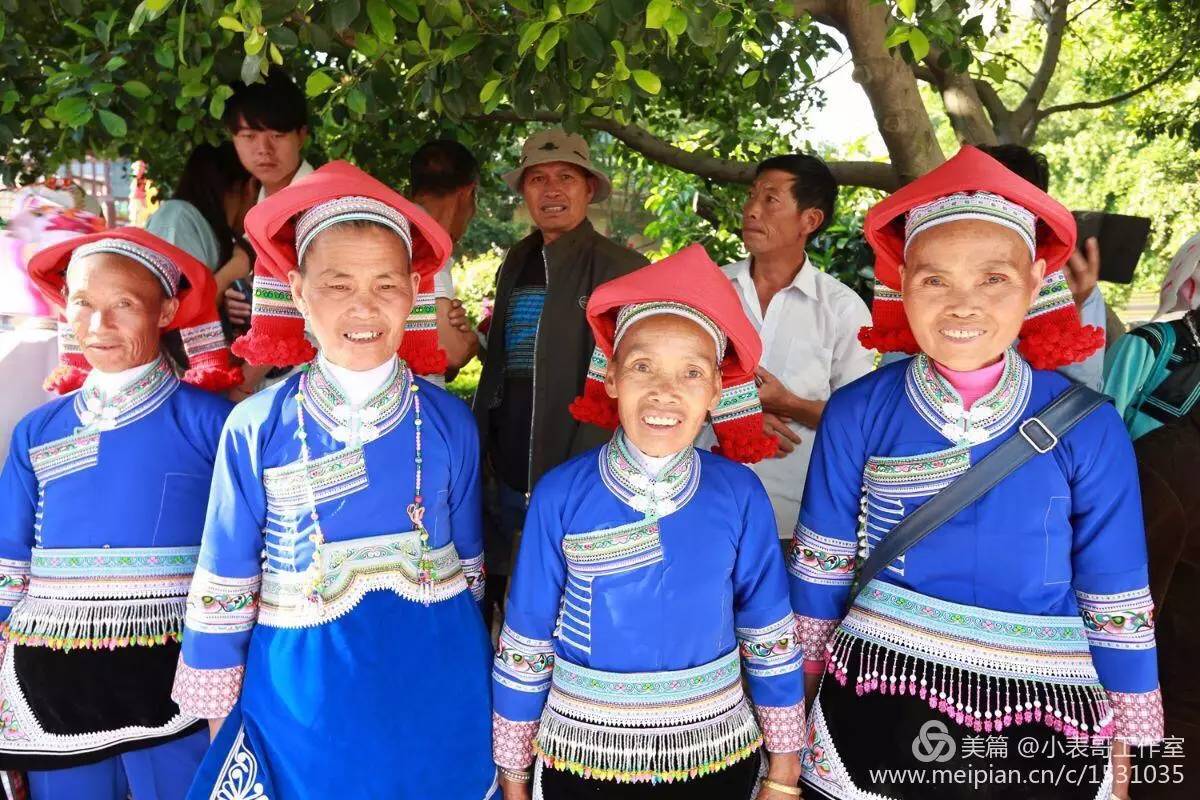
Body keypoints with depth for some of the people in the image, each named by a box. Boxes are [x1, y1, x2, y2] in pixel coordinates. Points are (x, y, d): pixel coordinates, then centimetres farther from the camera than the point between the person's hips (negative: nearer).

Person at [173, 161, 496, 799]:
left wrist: (469, 684, 13)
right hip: (301, 695, -1)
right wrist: (217, 715, 4)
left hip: (433, 693, 2)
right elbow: (224, 583, -1)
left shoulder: (448, 424, -5)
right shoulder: (258, 428, -9)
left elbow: (468, 563, 6)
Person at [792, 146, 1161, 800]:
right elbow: (822, 566, 1)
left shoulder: (1088, 429, -10)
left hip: (1042, 724, 0)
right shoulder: (857, 415, -9)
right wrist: (807, 691, 9)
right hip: (877, 710, 0)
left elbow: (1115, 605, -2)